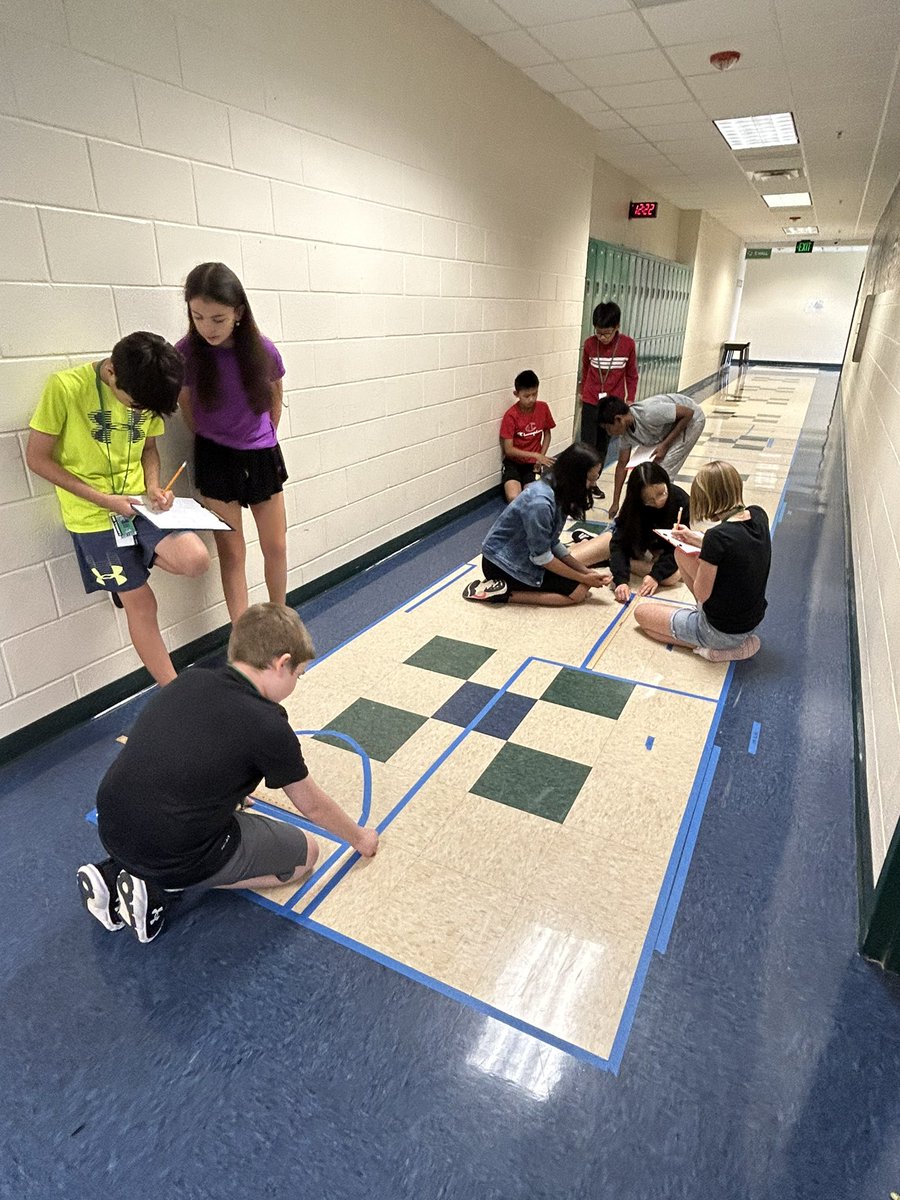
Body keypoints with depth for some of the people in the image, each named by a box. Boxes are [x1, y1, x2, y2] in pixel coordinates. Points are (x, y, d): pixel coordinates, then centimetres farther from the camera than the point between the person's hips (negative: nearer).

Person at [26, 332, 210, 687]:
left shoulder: (147, 394, -2)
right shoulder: (65, 387, -17)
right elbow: (37, 458, -11)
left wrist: (153, 487, -8)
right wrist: (102, 498, -18)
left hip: (140, 503, 4)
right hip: (93, 514, -4)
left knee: (196, 560, -21)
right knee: (140, 602, 0)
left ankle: (136, 558, 14)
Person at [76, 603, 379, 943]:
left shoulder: (189, 681, 2)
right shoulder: (268, 726, -15)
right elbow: (311, 805, 0)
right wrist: (360, 838, 19)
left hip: (111, 833, 7)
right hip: (174, 860, -7)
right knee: (305, 852, 9)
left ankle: (115, 872, 14)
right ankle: (161, 889, 0)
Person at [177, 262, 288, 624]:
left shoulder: (262, 350, -13)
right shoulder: (186, 353, -15)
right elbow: (186, 406, 1)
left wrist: (265, 440, 12)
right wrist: (213, 445, 8)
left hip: (261, 457, 2)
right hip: (216, 459, -1)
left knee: (276, 547, 9)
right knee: (232, 552, 3)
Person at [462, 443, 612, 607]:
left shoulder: (557, 490, 0)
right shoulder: (541, 503, -29)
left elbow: (553, 543, 4)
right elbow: (541, 557, -21)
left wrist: (586, 571, -2)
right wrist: (583, 578, -12)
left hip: (520, 555, 10)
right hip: (502, 563, -10)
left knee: (579, 575, 10)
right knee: (579, 590, -9)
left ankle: (505, 585, 6)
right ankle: (503, 594, -9)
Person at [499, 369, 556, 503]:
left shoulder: (543, 408, -6)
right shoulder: (510, 415, -17)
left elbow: (547, 434, 9)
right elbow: (508, 450, -17)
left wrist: (541, 457, -5)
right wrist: (535, 455, -23)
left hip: (533, 463, 2)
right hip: (513, 462, -2)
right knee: (514, 498, -23)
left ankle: (530, 484, 15)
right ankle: (512, 484, 13)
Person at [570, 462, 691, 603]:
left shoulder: (681, 500, -28)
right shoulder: (633, 505, -28)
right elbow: (620, 543, -31)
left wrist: (656, 575, -39)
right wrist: (621, 580, -46)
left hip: (661, 550, 1)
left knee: (673, 575, -35)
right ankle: (586, 539, 17)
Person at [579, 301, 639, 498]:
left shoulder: (628, 344, -9)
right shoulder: (589, 344, -8)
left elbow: (632, 374, 2)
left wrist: (630, 399, 4)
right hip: (590, 403, -1)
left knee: (603, 445, 11)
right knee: (587, 446, -4)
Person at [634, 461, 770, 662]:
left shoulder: (717, 536, -30)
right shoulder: (758, 515, -7)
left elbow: (701, 594, -18)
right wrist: (695, 538, 13)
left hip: (722, 631, -8)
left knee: (641, 613, 11)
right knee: (682, 553, 16)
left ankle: (717, 649, 0)